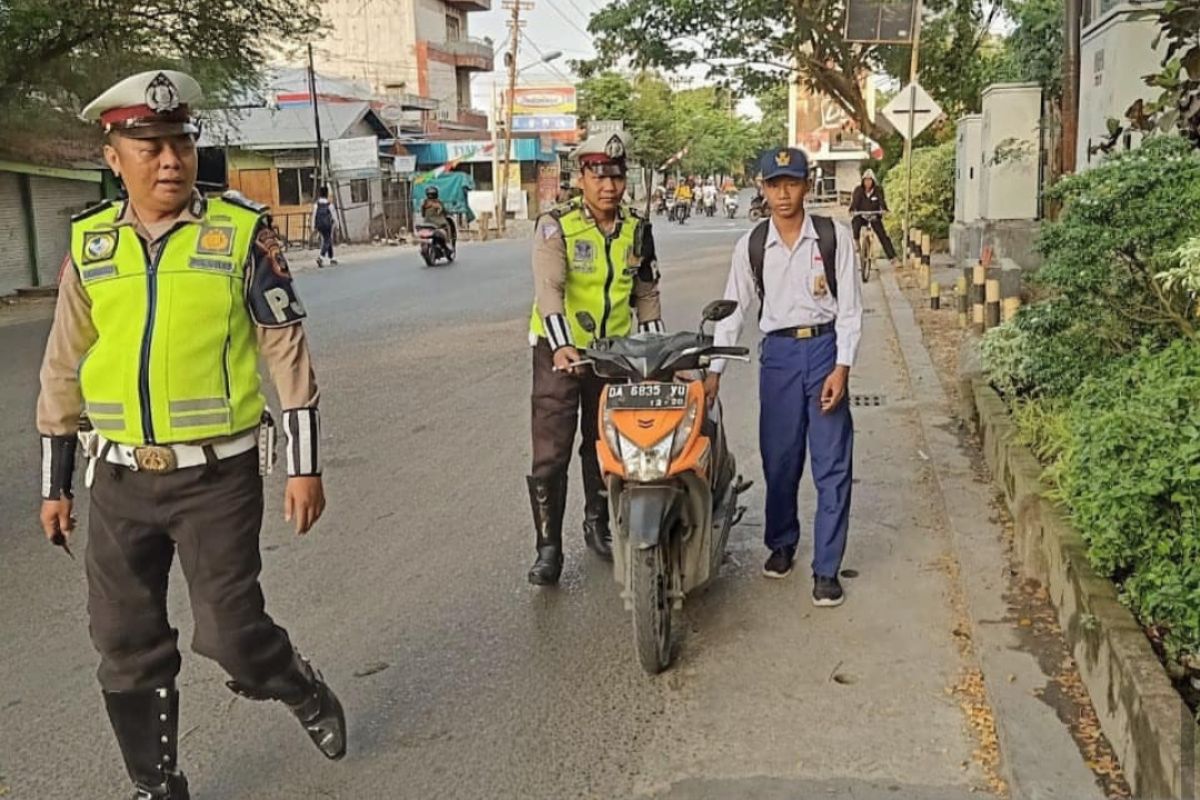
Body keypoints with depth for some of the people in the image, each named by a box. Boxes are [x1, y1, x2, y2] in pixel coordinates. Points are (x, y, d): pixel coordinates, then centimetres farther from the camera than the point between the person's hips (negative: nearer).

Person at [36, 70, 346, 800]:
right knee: (127, 649, 10)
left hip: (217, 477, -4)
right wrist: (55, 483, 12)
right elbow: (64, 370, 11)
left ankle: (307, 693, 32)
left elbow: (286, 350, -6)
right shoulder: (88, 244, 5)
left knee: (231, 634, -1)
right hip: (120, 481, 4)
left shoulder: (242, 231, -6)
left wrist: (305, 465, -8)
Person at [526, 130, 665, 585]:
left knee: (604, 446, 16)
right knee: (551, 455, -6)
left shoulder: (636, 229, 5)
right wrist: (562, 346, -37)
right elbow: (548, 289, -23)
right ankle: (548, 547, 3)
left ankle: (598, 525, 34)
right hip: (559, 351, -4)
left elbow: (647, 294, 13)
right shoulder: (556, 226, -10)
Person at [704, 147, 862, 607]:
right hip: (778, 351, 2)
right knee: (779, 457, 9)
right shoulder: (752, 245, 3)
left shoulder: (834, 237, -2)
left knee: (832, 463, -3)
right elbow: (733, 309, 7)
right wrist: (714, 371, 1)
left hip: (825, 348, -2)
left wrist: (841, 369, -10)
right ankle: (781, 544, 31)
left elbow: (849, 307, -2)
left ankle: (826, 568, 4)